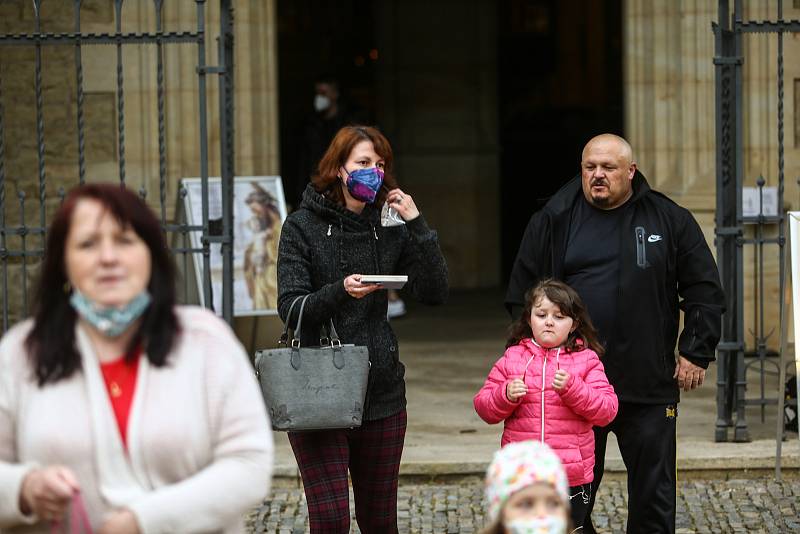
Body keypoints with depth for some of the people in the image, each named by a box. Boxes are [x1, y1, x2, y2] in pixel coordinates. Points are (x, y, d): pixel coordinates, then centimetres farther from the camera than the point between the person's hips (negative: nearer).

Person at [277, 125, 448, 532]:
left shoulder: (389, 230, 9)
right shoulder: (303, 226, -1)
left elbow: (434, 293, -1)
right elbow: (291, 309, -9)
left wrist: (416, 224, -7)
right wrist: (340, 291, -26)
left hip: (381, 392, 4)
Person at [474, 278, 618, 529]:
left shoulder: (586, 361, 1)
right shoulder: (512, 359, 5)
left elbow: (606, 410, -7)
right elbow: (484, 407, 5)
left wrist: (572, 388, -21)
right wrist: (506, 395, -15)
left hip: (572, 479, -1)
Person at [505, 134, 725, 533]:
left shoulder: (669, 220, 4)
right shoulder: (553, 221, 4)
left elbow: (704, 290, 6)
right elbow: (522, 294, 7)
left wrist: (696, 353, -1)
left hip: (650, 385, 0)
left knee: (654, 493, 6)